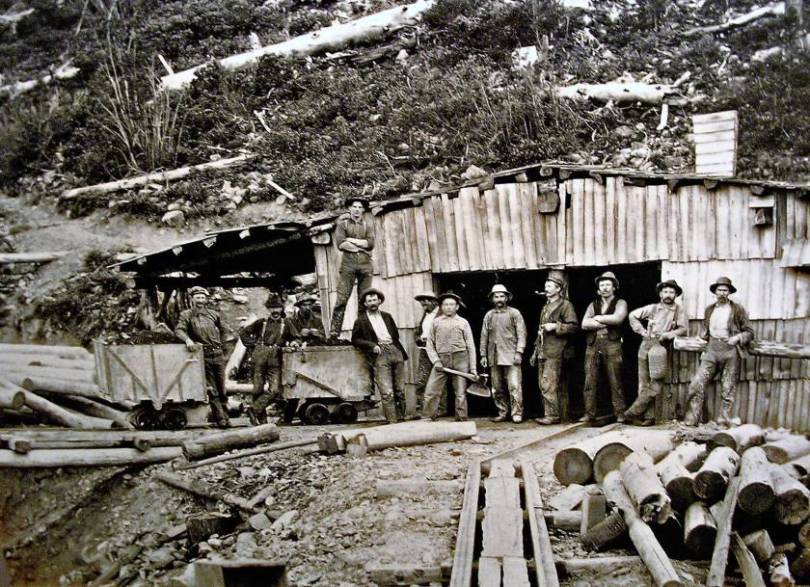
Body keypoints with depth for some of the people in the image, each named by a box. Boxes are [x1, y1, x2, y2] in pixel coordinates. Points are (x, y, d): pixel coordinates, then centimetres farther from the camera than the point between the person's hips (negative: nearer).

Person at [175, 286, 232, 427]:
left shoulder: (213, 314, 13)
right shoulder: (186, 315, 3)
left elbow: (224, 331, 24)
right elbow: (179, 330, -9)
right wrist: (188, 340, -28)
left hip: (218, 355, 3)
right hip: (203, 356, -3)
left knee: (222, 388, 7)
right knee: (212, 390, -2)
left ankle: (225, 417, 15)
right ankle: (220, 418, 1)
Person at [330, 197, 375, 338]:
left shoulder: (369, 224, 15)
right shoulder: (342, 223, 9)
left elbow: (371, 243, 0)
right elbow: (340, 244, -5)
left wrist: (352, 240, -4)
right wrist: (362, 246, -4)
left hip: (365, 264, 2)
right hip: (348, 263, -2)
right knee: (342, 298, -9)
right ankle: (334, 333, -11)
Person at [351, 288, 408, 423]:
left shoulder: (387, 316, 20)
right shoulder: (361, 320, 6)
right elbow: (355, 339, 6)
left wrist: (396, 347, 10)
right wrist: (372, 346, -6)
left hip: (395, 351, 4)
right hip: (379, 355, -4)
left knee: (400, 390, 5)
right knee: (387, 393, -13)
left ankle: (401, 419, 14)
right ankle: (392, 422, -11)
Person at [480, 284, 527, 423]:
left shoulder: (514, 313, 3)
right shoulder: (489, 315, 14)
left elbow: (521, 334, -1)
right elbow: (484, 336, 15)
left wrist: (519, 352, -10)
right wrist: (483, 355, 9)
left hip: (511, 356, -4)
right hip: (494, 358, 4)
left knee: (514, 387, -8)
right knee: (497, 388, 7)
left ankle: (517, 414, -2)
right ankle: (502, 413, 16)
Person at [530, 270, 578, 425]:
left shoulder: (565, 305, -3)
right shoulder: (545, 307, 22)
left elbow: (574, 326, -12)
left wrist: (555, 326, -18)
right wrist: (535, 352, 22)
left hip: (555, 352, -9)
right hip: (543, 352, 9)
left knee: (549, 385, -13)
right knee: (543, 385, 9)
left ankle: (552, 415, -9)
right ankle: (550, 414, 15)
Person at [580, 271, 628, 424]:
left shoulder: (620, 303, 9)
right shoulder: (593, 305, 19)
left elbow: (617, 318, -12)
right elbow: (584, 324, 3)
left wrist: (597, 318, -1)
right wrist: (607, 322, -5)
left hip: (612, 345, -3)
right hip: (593, 345, 3)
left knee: (615, 382, -3)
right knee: (590, 381, 0)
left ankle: (620, 414, 2)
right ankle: (589, 414, 4)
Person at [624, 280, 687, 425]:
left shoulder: (679, 312, 5)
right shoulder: (652, 308, 9)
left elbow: (683, 329, -4)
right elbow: (633, 315, 17)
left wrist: (667, 335, -18)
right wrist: (641, 331, 6)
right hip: (646, 349, 1)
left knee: (656, 385, -8)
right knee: (644, 384, 1)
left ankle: (633, 412, -2)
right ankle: (648, 416, 8)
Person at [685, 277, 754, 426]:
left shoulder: (738, 310, 4)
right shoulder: (709, 309, 16)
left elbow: (749, 332, 4)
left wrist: (737, 337, -14)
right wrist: (705, 335, 6)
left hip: (730, 350, -3)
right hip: (712, 349, 3)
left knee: (728, 390, -1)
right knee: (697, 384, -8)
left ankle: (723, 423, 4)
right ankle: (691, 421, -3)